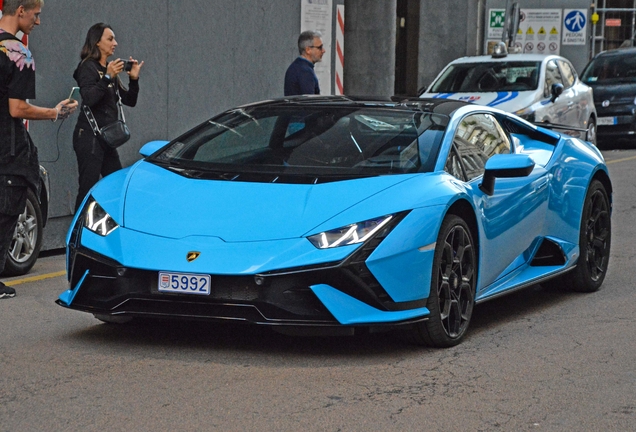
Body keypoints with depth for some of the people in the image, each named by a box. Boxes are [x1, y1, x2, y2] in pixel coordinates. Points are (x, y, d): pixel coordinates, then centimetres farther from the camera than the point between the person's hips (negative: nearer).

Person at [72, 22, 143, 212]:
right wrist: (107, 77, -26)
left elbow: (130, 101, 16)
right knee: (88, 189, -11)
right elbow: (89, 99, -22)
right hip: (89, 137, -9)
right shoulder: (88, 67, -7)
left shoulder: (109, 69, 17)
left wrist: (134, 79, 1)